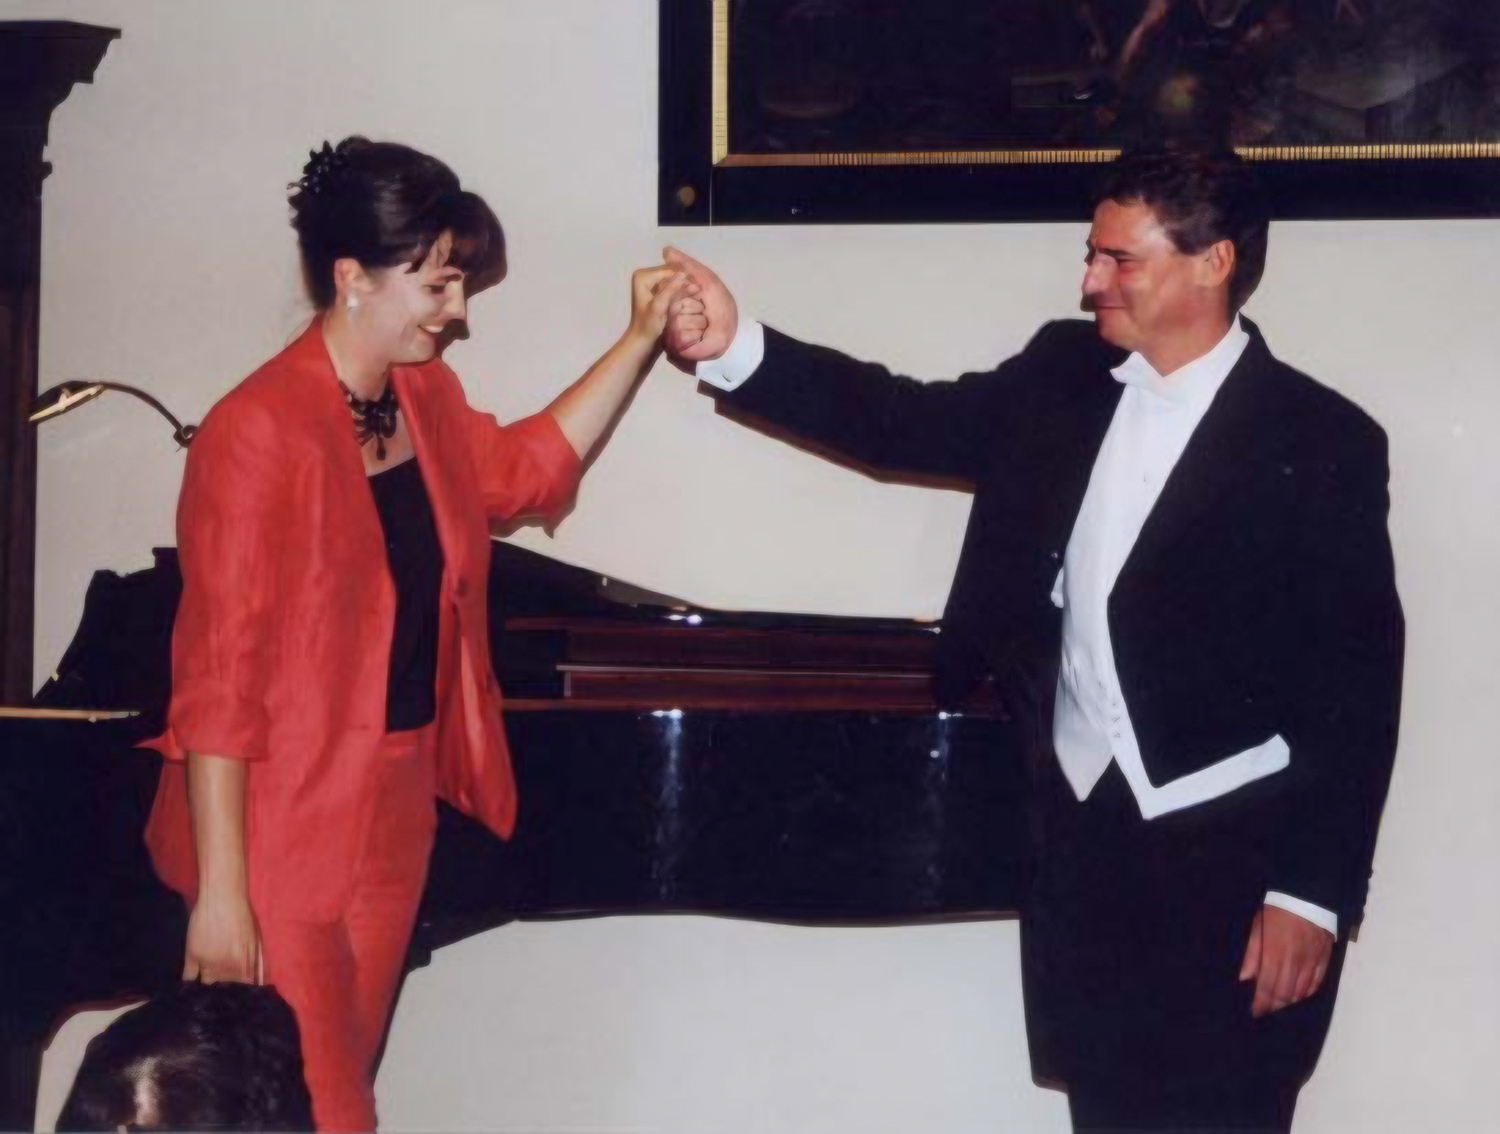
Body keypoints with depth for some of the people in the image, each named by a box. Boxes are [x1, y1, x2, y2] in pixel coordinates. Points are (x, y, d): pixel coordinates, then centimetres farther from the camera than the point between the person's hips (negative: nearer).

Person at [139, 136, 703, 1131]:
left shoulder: (425, 399, 6)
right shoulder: (259, 433, -19)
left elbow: (526, 471, 28)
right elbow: (218, 680, -20)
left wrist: (642, 339, 19)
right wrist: (219, 894, -21)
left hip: (397, 809, 8)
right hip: (281, 824, -8)